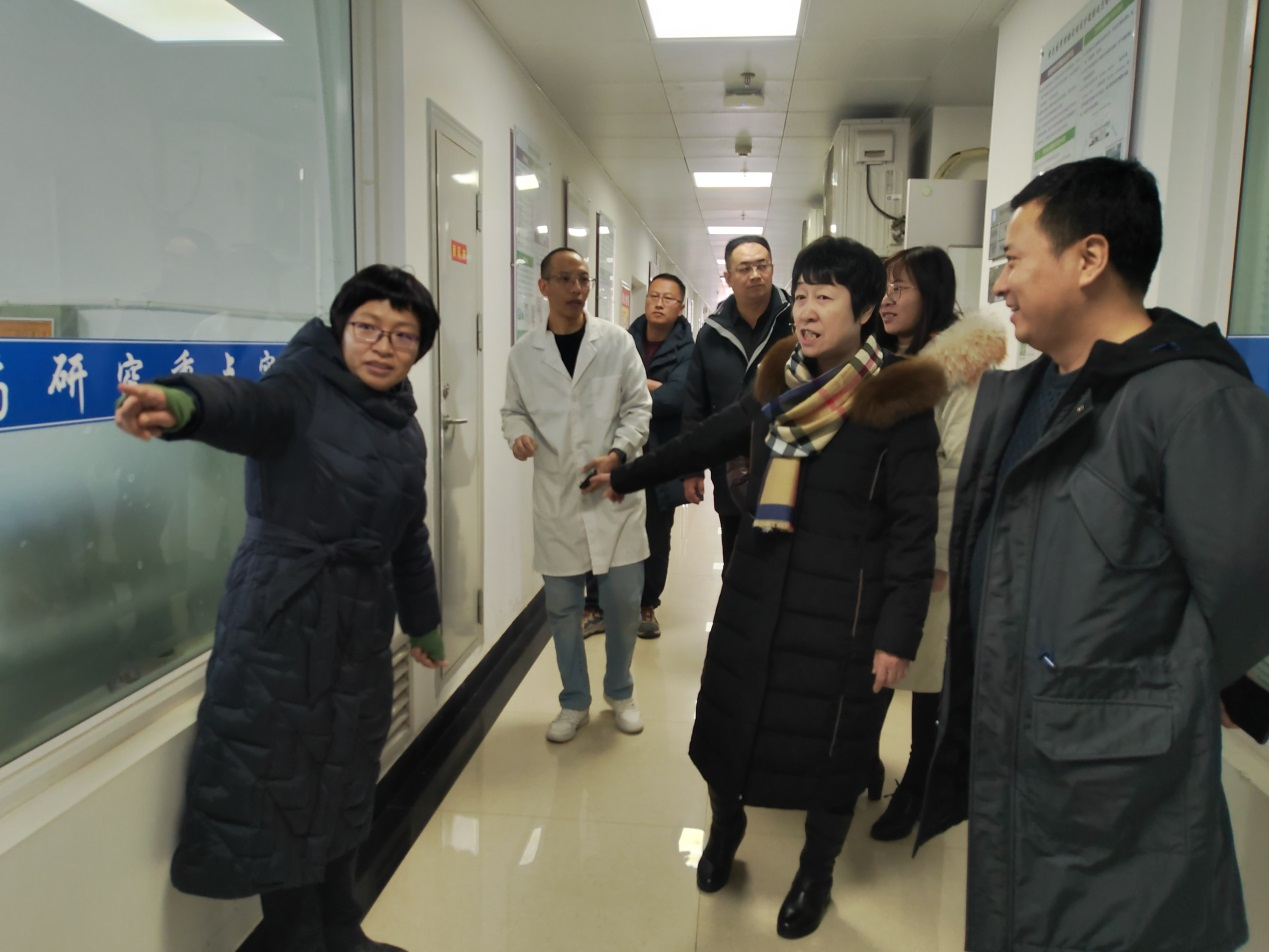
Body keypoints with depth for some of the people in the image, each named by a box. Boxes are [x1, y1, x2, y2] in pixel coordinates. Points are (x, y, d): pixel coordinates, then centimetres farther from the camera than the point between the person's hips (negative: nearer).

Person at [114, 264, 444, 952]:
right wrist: (183, 404, -55)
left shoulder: (406, 431, 10)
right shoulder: (303, 391, -9)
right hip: (280, 622, -6)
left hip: (362, 632, 6)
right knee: (281, 792, 3)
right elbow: (246, 406, -33)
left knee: (345, 788, 18)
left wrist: (425, 624, 29)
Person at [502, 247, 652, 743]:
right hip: (556, 497, 1)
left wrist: (618, 453, -15)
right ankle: (574, 702, 28)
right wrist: (518, 434, -12)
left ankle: (620, 693, 30)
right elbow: (514, 410, 11)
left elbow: (638, 406, 0)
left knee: (623, 601, 6)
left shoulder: (617, 341, -1)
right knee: (562, 607, 9)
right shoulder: (524, 352, 3)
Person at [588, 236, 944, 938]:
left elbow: (913, 530, -11)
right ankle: (725, 828, 46)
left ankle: (816, 874, 38)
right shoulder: (778, 383, 5)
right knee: (728, 722, 14)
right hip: (753, 596, 5)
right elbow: (704, 440, 18)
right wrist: (624, 479, 28)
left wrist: (898, 634, -14)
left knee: (828, 747, 11)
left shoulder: (897, 401, -11)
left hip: (841, 614, -4)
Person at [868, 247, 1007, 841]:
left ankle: (916, 787, 20)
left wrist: (940, 556, -16)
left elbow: (962, 470, -15)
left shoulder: (956, 370, -10)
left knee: (929, 670, 5)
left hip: (927, 548, -6)